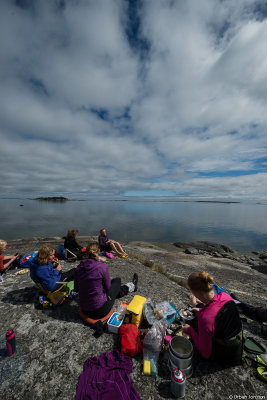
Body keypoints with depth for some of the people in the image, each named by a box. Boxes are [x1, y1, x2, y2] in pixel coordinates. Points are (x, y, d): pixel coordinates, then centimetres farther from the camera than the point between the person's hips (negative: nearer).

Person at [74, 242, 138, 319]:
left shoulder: (79, 267, -8)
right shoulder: (102, 267, -22)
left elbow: (76, 289, 4)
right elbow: (107, 287, -8)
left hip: (84, 310, 5)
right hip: (100, 311, -5)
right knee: (117, 280, 13)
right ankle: (132, 286, 44)